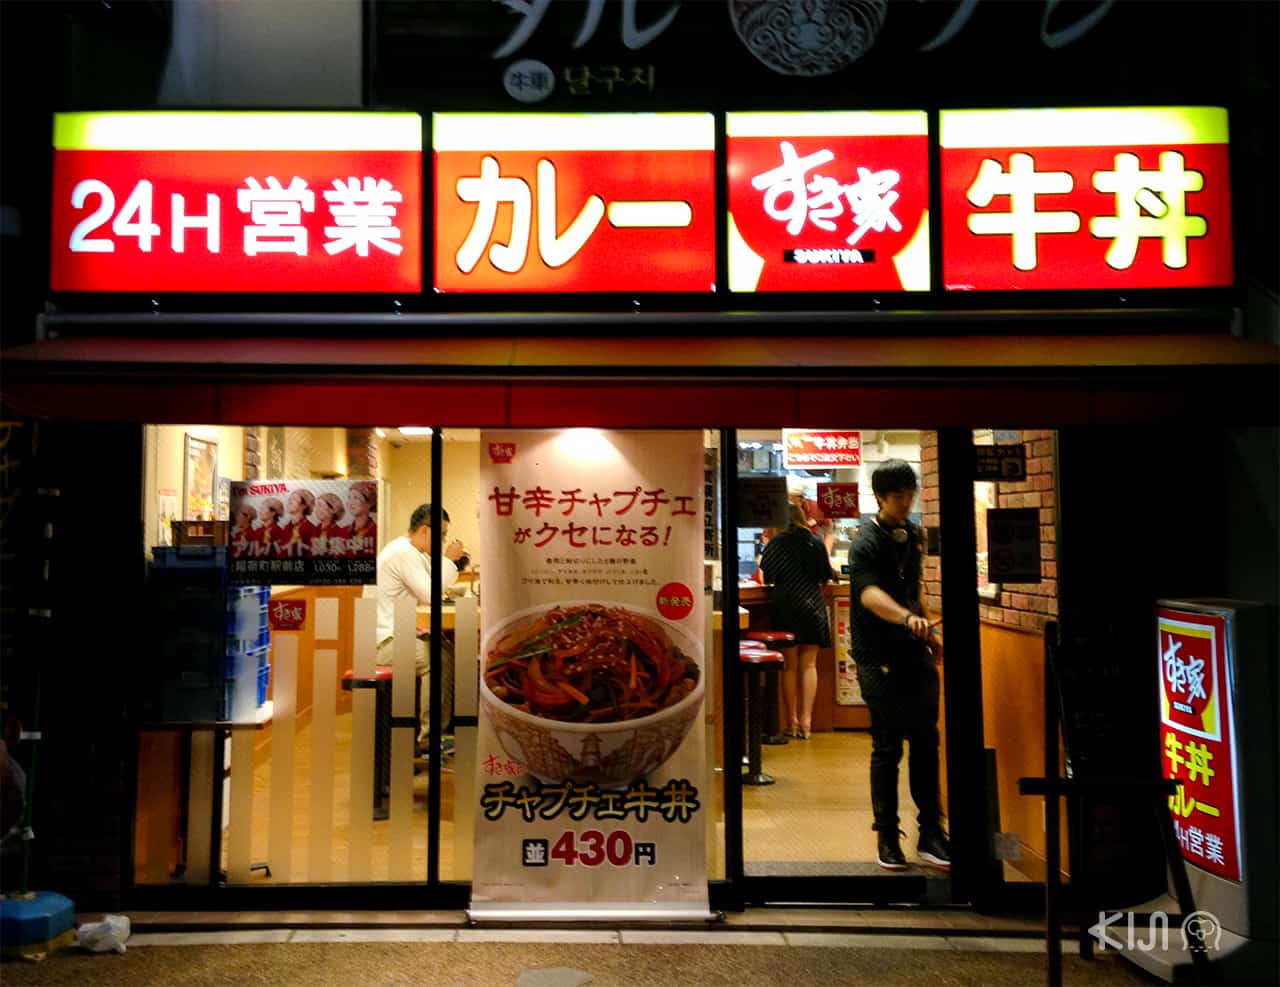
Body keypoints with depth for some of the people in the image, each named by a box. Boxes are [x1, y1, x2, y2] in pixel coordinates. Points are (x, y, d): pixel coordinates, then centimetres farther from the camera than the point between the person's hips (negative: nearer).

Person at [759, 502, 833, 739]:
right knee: (809, 665, 7)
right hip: (813, 606, 2)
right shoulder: (816, 543, 1)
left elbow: (767, 576, -1)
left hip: (784, 607, -2)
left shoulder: (776, 543, -6)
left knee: (789, 666, 7)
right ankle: (806, 720, 4)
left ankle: (792, 720, 8)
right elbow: (825, 577, 10)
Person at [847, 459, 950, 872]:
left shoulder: (913, 534, 11)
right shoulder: (866, 541, -13)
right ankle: (887, 837, 14)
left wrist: (931, 634, 22)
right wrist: (908, 618, -48)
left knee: (926, 741, 7)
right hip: (879, 657, -6)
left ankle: (931, 834, 17)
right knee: (887, 747, 1)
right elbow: (869, 594, -31)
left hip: (915, 653, 7)